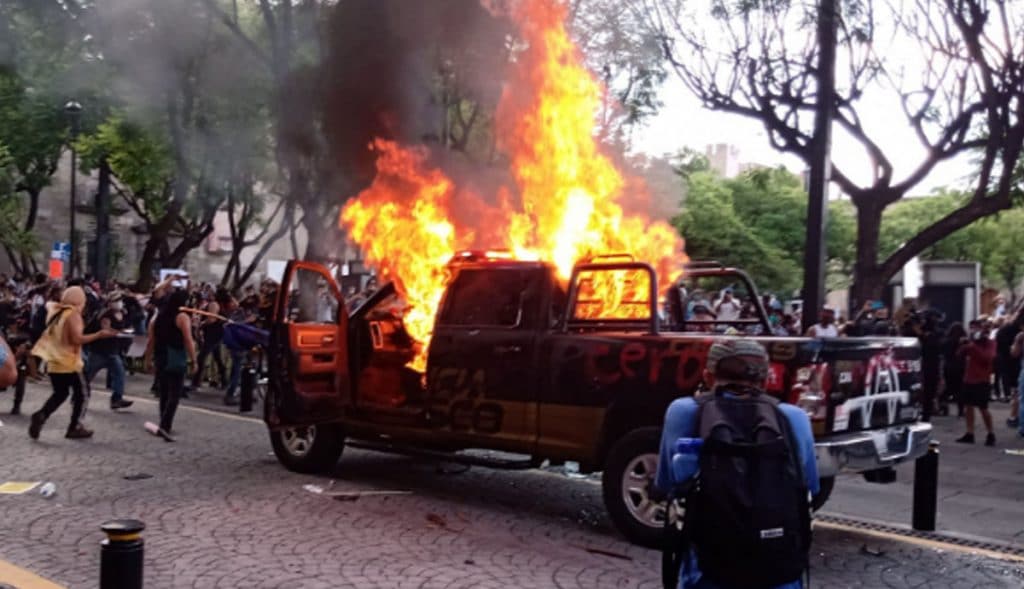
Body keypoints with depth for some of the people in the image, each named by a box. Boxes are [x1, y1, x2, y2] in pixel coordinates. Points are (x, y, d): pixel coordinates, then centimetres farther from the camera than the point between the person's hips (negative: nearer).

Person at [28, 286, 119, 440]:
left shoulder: (54, 309, 5)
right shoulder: (73, 314, -16)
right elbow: (77, 339, -24)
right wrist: (100, 334, -20)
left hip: (53, 361, 8)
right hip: (68, 362, -8)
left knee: (60, 393, 19)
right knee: (80, 393, 7)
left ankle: (40, 415, -2)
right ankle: (75, 427, 9)